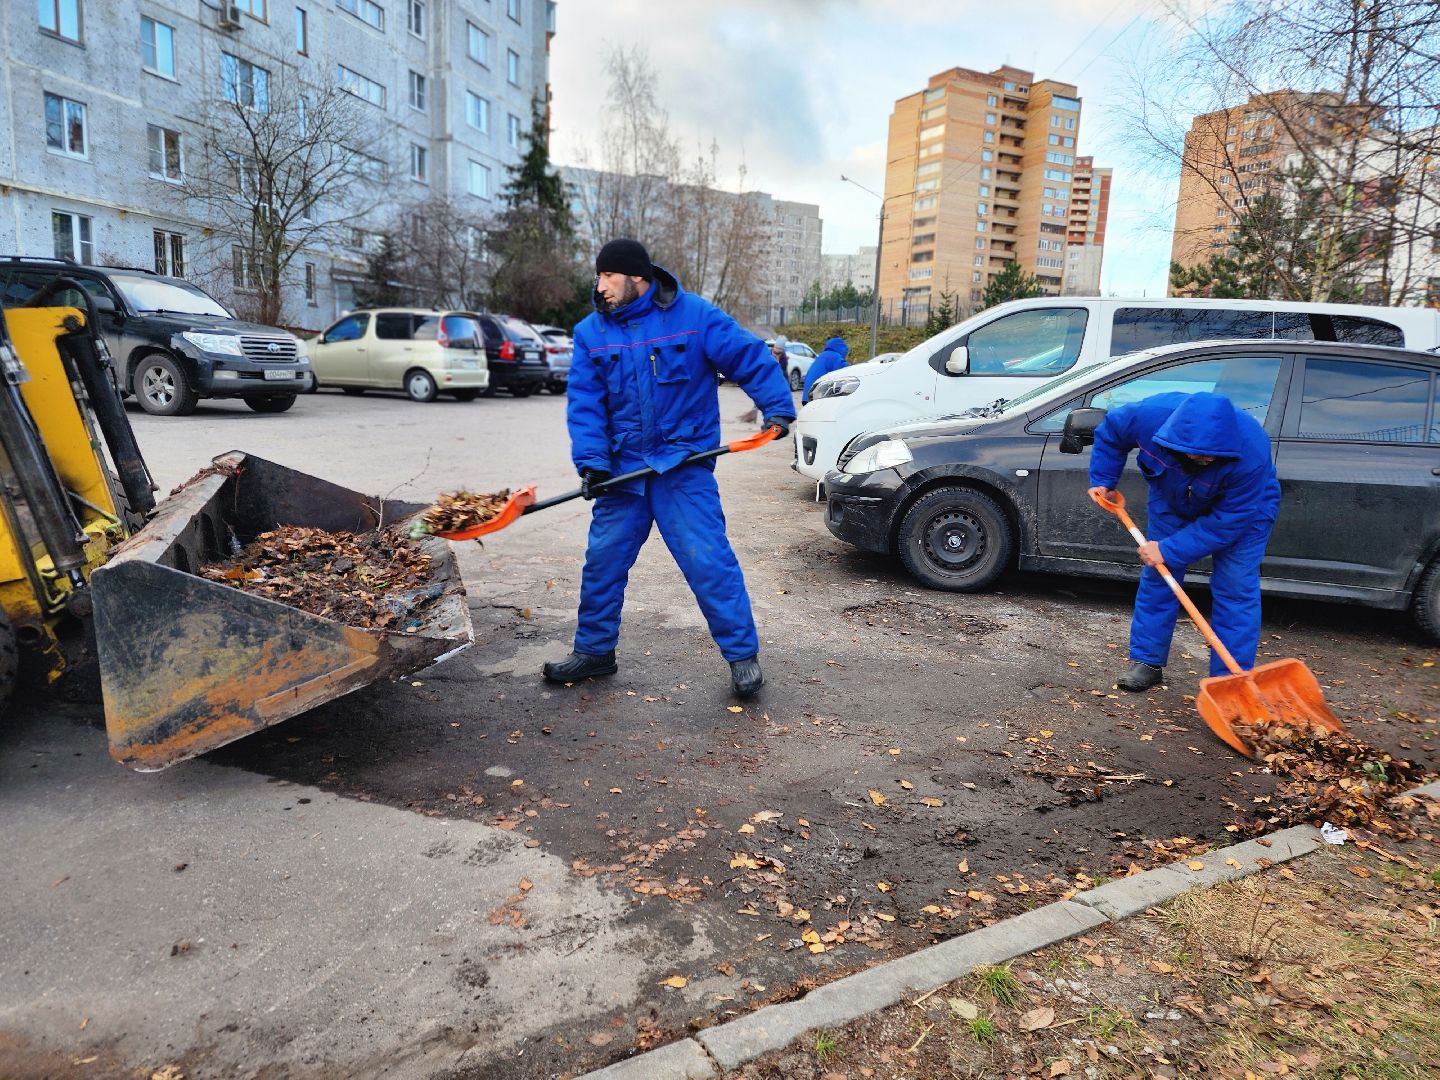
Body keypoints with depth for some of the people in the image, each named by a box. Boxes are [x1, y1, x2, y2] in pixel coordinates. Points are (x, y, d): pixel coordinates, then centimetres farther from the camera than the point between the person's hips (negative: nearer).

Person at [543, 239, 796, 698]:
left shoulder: (695, 316, -5)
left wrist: (778, 408, -11)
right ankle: (594, 651, 26)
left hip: (684, 467, -4)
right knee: (603, 560, 9)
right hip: (623, 468, 4)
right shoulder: (591, 332, 4)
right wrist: (591, 462, -14)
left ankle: (742, 654, 6)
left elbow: (751, 358, -1)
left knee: (709, 560, -8)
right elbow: (584, 403, -2)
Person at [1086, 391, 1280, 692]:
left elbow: (1227, 522, -32)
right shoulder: (1152, 414, -35)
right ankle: (1147, 662, 14)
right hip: (1173, 500, 3)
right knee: (1156, 578, 3)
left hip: (1245, 507, -3)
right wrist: (1102, 481, -11)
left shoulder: (1251, 453, -41)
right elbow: (1110, 432, -11)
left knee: (1235, 589, -10)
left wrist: (1169, 551, -30)